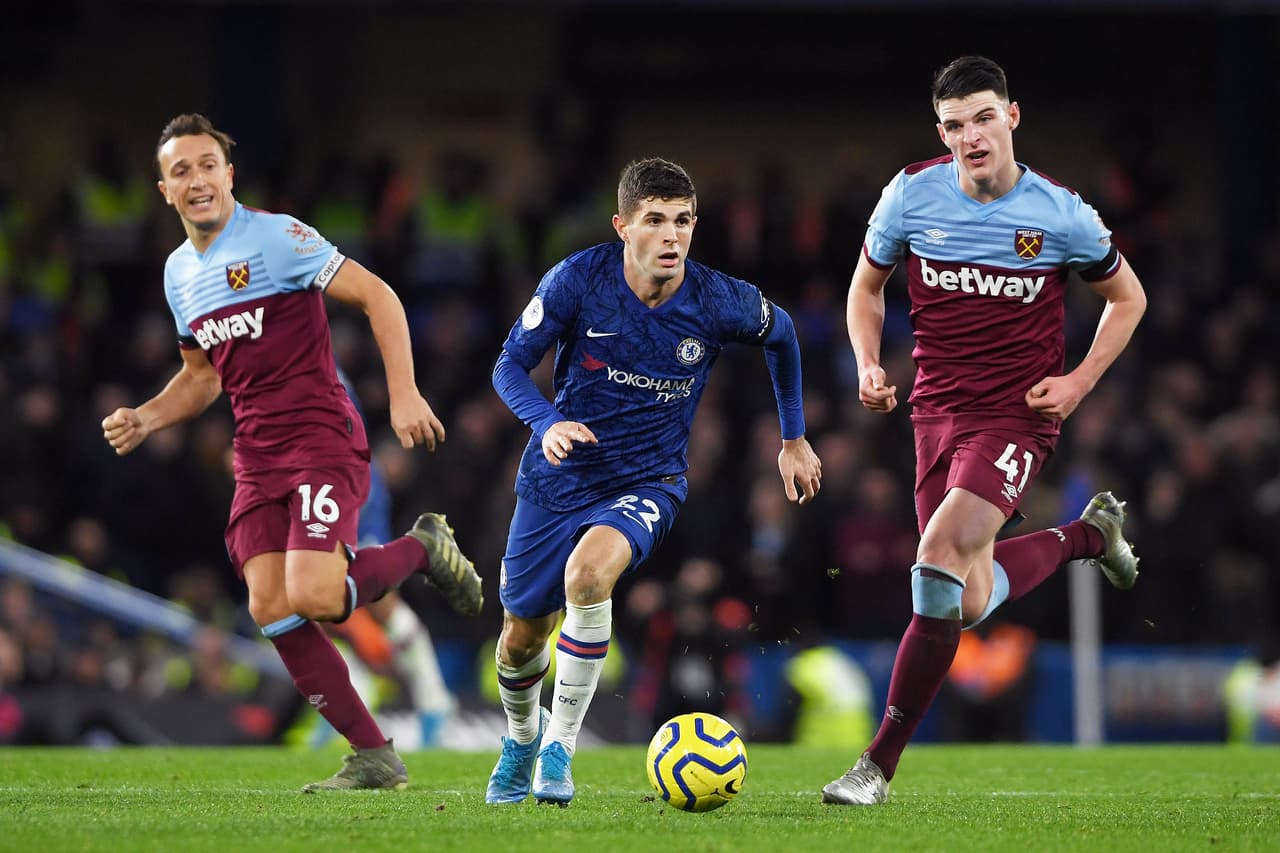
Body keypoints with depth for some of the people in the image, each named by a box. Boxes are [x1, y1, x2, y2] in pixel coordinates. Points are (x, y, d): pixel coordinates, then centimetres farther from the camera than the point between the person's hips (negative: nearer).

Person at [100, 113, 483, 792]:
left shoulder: (274, 237, -8)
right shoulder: (179, 272, 15)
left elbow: (377, 297, -9)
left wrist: (403, 393, -18)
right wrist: (144, 419, 9)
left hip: (322, 438, -7)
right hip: (256, 456, 7)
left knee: (313, 598, -23)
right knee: (270, 609, -9)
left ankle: (423, 550, 8)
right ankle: (373, 757, -1)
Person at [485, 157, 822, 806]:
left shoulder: (718, 302, -15)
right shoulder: (578, 280, -17)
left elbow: (780, 335, 8)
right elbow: (510, 365, -8)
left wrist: (794, 439, 16)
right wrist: (547, 423, -28)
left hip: (648, 481, -2)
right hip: (558, 478, 2)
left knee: (588, 571, -34)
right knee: (521, 637, 12)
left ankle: (559, 748, -20)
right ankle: (521, 737, 48)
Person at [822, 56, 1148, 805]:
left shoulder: (1060, 214, -9)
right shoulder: (913, 194, -3)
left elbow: (1128, 298, 8)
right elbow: (868, 285, 15)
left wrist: (1079, 382, -5)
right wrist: (869, 366, -2)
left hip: (1017, 415, -4)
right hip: (938, 408, 4)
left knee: (941, 557, -25)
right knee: (971, 603, 7)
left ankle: (880, 765, -18)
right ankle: (1090, 534, 40)